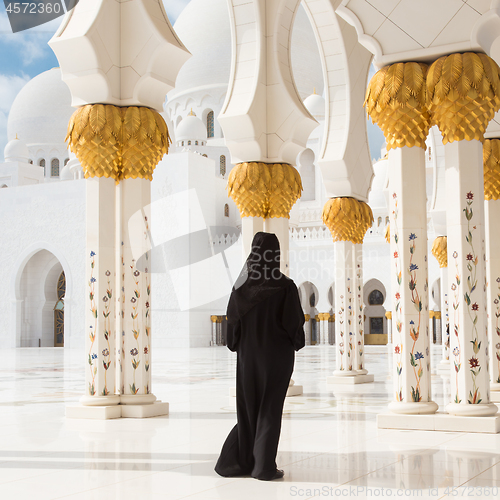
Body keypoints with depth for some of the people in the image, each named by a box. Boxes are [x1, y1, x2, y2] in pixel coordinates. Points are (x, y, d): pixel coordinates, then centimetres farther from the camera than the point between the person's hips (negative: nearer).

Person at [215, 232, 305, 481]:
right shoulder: (285, 287, -14)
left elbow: (232, 320, -1)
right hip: (277, 355, -3)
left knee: (248, 407, 15)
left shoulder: (242, 285, -4)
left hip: (248, 355, 4)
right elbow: (295, 322, -12)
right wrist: (297, 343, 7)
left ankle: (233, 461, 14)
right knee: (270, 409, 5)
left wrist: (238, 346, 14)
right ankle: (264, 467, 8)